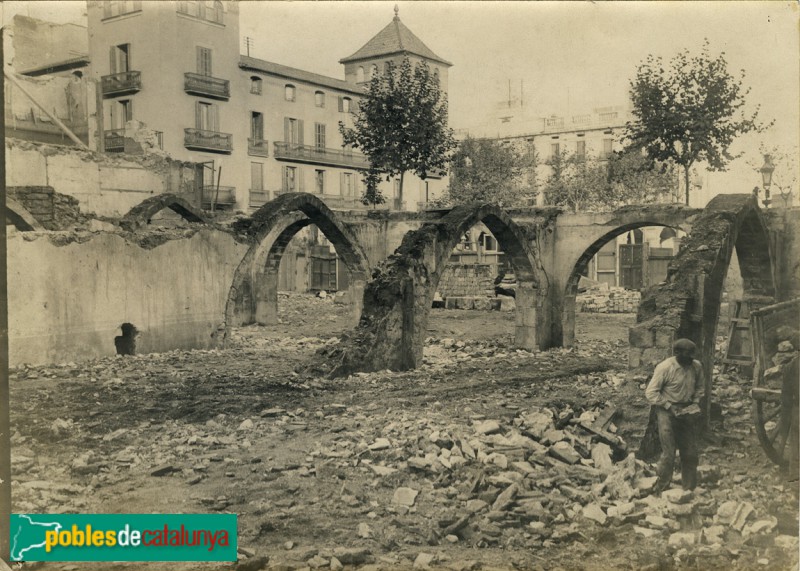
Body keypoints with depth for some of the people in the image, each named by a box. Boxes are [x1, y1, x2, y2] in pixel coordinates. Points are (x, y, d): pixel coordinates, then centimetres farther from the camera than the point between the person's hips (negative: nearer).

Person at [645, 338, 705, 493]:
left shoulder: (696, 366, -2)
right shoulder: (665, 367, -17)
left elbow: (700, 387, 17)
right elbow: (651, 393, -14)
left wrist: (695, 403, 2)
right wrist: (669, 407, -16)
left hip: (687, 411, 5)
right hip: (667, 411, -5)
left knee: (690, 453, 10)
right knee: (669, 453, -8)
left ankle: (689, 489, 25)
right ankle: (661, 489, 6)